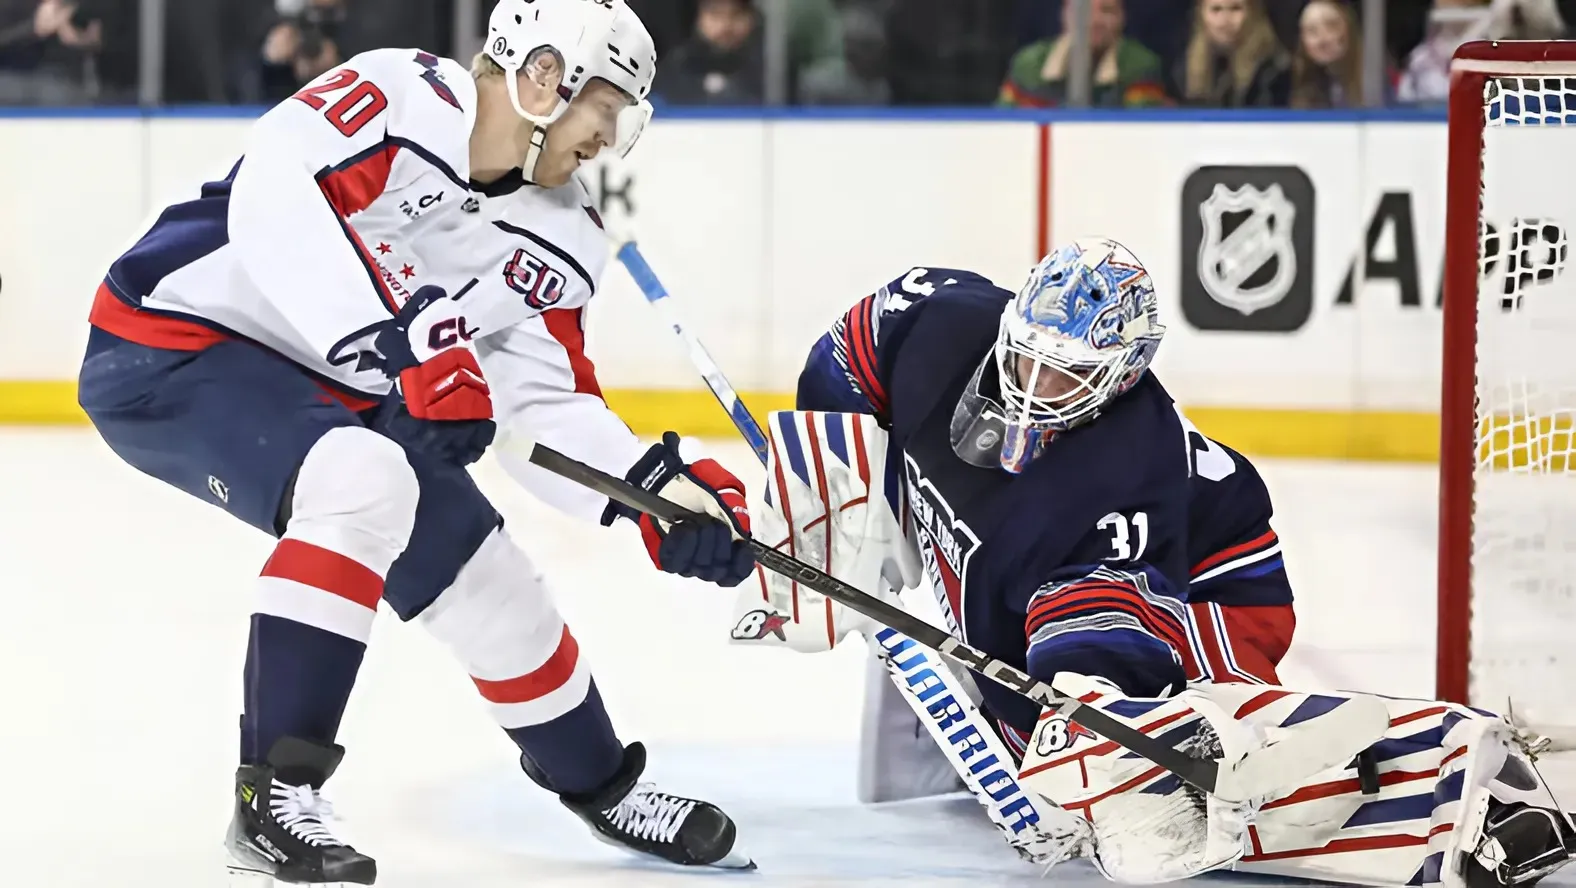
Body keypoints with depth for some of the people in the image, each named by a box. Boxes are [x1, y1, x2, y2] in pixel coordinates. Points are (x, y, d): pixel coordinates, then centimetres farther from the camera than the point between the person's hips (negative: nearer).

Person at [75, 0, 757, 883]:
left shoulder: (551, 241, 3)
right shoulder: (404, 98, -20)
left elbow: (549, 405, 4)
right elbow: (273, 190, -35)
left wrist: (657, 486, -13)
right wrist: (391, 350, -40)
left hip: (324, 391, 9)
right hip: (171, 346, -8)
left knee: (493, 583, 9)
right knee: (362, 479, -33)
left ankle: (600, 783, 36)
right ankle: (274, 796, -28)